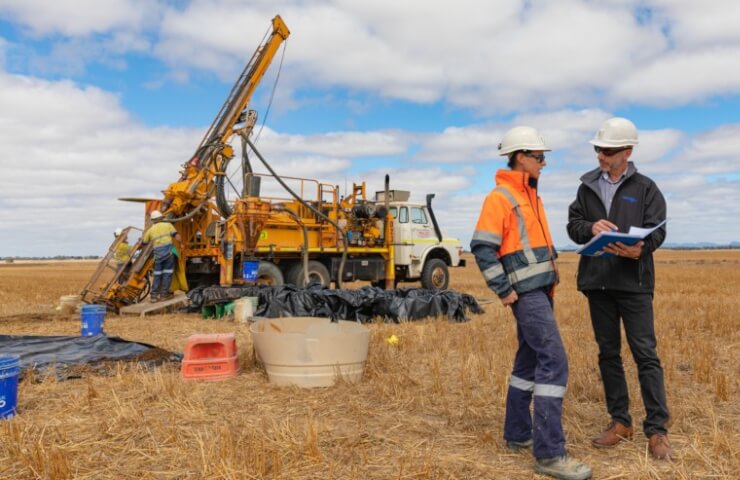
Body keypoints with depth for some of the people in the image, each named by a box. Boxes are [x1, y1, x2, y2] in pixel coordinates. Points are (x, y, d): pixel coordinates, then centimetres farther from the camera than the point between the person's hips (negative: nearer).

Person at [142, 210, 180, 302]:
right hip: (168, 251, -2)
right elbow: (176, 236, 0)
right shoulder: (168, 225, 13)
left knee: (157, 274, 12)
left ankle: (154, 295, 11)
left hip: (158, 253, 2)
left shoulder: (150, 230, 18)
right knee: (167, 273, 5)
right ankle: (164, 294, 4)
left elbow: (143, 243, 24)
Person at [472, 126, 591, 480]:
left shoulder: (530, 196, 17)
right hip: (526, 293, -10)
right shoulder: (500, 197, -13)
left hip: (540, 290, 10)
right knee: (554, 362, -14)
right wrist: (503, 290, -19)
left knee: (530, 359, 15)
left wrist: (551, 275, 16)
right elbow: (482, 248, -20)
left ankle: (517, 434, 26)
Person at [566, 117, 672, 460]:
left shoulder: (645, 188, 2)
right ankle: (620, 422, 23)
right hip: (597, 281, 4)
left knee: (645, 354, -3)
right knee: (608, 353, 10)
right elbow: (572, 226, 8)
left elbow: (657, 230, -4)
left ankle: (657, 429, 6)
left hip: (633, 281, -3)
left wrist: (640, 248, -25)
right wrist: (590, 228, -14)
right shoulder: (587, 187, 10)